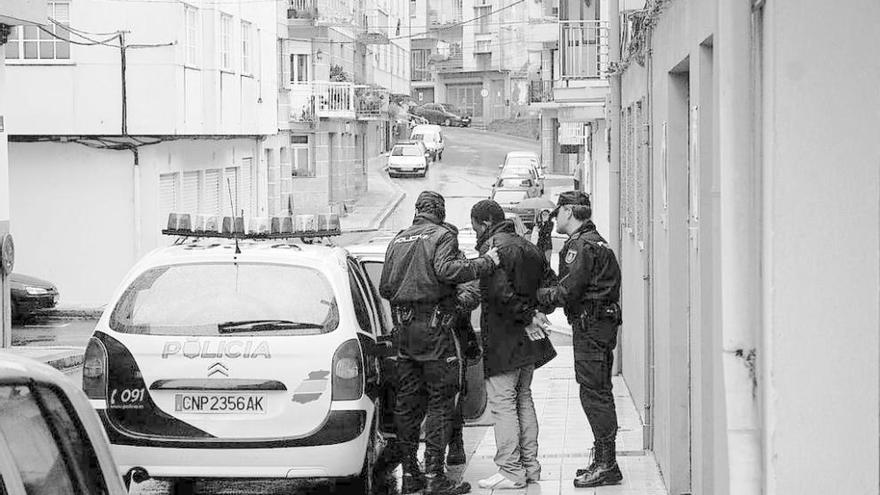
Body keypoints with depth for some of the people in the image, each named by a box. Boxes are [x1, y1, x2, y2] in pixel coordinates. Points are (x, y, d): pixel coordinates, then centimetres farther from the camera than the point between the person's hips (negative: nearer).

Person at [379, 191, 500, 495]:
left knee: (408, 402, 11)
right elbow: (446, 270, -23)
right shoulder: (442, 235, -4)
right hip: (433, 328, -6)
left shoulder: (398, 240, 14)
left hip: (404, 329, 6)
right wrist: (485, 263, -17)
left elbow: (384, 288, 13)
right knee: (441, 401, -3)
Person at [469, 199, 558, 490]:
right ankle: (530, 465, 20)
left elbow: (499, 291, -26)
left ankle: (511, 471, -7)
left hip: (503, 337, -9)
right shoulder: (527, 247, 15)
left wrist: (522, 310, -13)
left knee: (502, 403, -6)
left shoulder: (493, 248, -13)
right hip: (527, 336, 9)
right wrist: (531, 310, 14)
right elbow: (551, 284, 19)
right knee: (523, 399, 16)